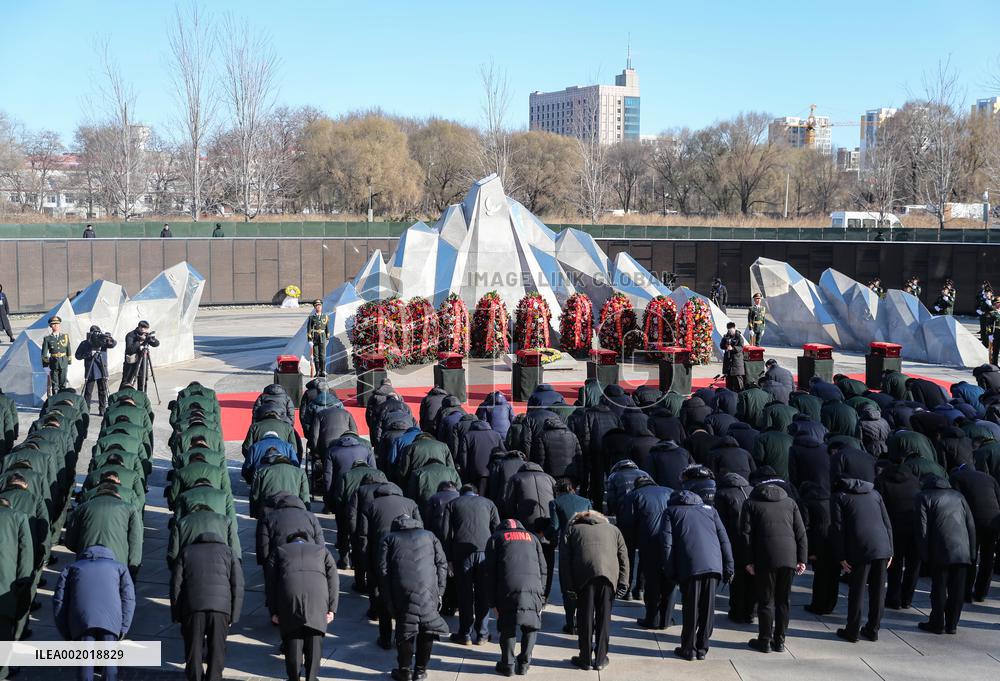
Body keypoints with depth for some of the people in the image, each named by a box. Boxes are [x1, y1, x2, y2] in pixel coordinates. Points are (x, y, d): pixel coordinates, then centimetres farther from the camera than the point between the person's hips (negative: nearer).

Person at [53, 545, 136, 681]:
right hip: (111, 619, 0)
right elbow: (128, 599, 16)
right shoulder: (119, 567, 33)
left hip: (82, 619, 0)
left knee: (84, 664, 6)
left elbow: (59, 601, 19)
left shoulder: (72, 568, 34)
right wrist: (122, 630, 15)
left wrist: (66, 634, 22)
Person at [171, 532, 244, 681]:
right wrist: (233, 617, 11)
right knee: (217, 647, 11)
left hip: (193, 606, 0)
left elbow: (175, 584, 13)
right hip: (220, 606, 0)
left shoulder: (187, 552, 24)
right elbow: (237, 586, 10)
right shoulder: (228, 552, 22)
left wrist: (177, 615, 14)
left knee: (193, 647, 10)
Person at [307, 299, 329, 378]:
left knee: (323, 355, -7)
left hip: (322, 338, 1)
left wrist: (328, 338, 9)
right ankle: (317, 371, 7)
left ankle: (323, 371, -6)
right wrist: (310, 340, -9)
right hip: (314, 338, -1)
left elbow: (327, 328, 13)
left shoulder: (325, 317, 8)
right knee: (315, 355, 2)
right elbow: (308, 329, -1)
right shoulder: (311, 317, 2)